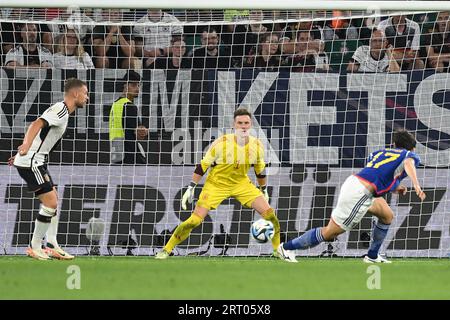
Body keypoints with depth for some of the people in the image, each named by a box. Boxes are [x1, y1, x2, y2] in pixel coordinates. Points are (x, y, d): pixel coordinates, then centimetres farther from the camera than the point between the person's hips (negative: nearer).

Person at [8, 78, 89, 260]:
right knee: (50, 203, -11)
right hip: (30, 163, -11)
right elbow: (37, 124, -31)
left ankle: (52, 247, 15)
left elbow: (40, 128, 27)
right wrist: (27, 145, -48)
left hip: (37, 162, 11)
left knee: (53, 202, 13)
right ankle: (35, 248, -4)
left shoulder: (61, 111, 17)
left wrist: (22, 155, 34)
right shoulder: (60, 110, -15)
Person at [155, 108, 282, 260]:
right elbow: (203, 165, -13)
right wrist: (191, 189, -14)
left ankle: (278, 250, 11)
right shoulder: (221, 143, -22)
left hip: (241, 183, 3)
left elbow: (260, 170, 8)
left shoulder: (257, 145, -10)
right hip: (216, 184, -3)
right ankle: (166, 250, 0)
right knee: (195, 220, -14)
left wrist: (264, 190, 17)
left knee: (269, 213, -9)